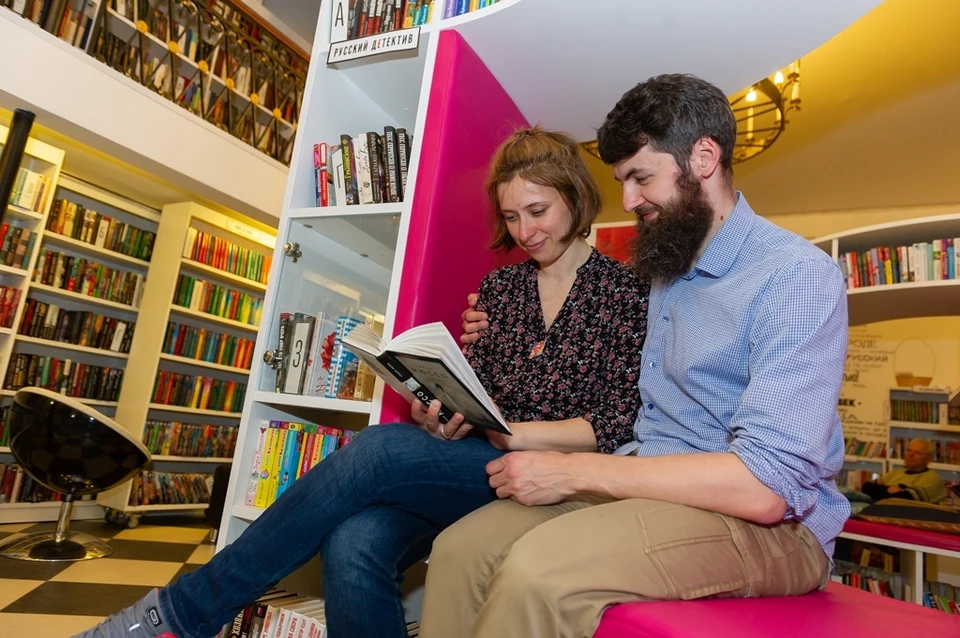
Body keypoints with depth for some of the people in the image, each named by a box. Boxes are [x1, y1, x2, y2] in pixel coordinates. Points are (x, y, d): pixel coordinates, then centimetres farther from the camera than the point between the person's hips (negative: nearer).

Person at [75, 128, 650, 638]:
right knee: (352, 544, -28)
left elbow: (620, 424, -6)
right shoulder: (498, 287, 14)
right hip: (468, 469, 4)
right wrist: (441, 420, -11)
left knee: (379, 448, -28)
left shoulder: (624, 291, 1)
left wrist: (514, 431, -17)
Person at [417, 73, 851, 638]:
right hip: (651, 487, 7)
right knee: (460, 548, -9)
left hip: (770, 525, -7)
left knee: (539, 570, -31)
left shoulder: (798, 275, -14)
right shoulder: (667, 269, 13)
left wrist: (573, 471, -21)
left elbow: (764, 488, -23)